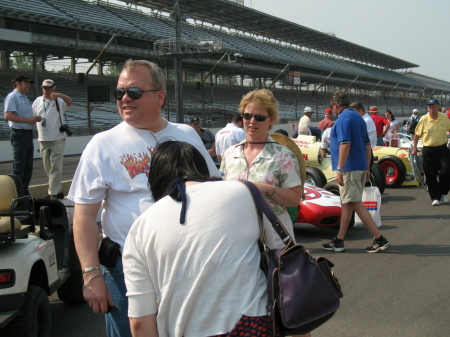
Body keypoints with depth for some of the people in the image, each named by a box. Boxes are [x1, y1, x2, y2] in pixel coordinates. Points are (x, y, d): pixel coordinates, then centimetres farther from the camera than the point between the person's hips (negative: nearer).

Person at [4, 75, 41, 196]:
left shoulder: (25, 98, 21)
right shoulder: (12, 97, -8)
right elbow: (8, 116, -19)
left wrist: (35, 119, 8)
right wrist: (28, 120, -18)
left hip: (28, 133, 9)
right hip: (19, 134, -9)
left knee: (28, 166, 11)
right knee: (19, 166, -8)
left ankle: (24, 192, 17)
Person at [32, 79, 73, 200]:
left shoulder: (59, 101, 0)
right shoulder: (38, 101, 13)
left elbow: (69, 102, -20)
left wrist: (60, 95, -38)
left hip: (57, 139, -5)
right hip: (43, 139, 5)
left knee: (55, 166, -8)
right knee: (47, 167, 10)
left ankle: (54, 193, -7)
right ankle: (58, 190, 20)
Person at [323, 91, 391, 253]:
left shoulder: (343, 118, -13)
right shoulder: (358, 117, 16)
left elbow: (345, 144, -23)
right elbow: (367, 144, 18)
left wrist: (340, 169, -22)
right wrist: (367, 168, 21)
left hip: (349, 169, -10)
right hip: (360, 166, 10)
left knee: (356, 204, -8)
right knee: (347, 204, 12)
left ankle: (379, 239, -9)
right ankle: (339, 241, 17)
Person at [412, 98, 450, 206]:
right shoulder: (424, 119, -4)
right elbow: (417, 134, 3)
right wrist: (414, 148, -1)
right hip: (428, 151, -1)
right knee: (430, 176, 2)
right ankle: (435, 198, 12)